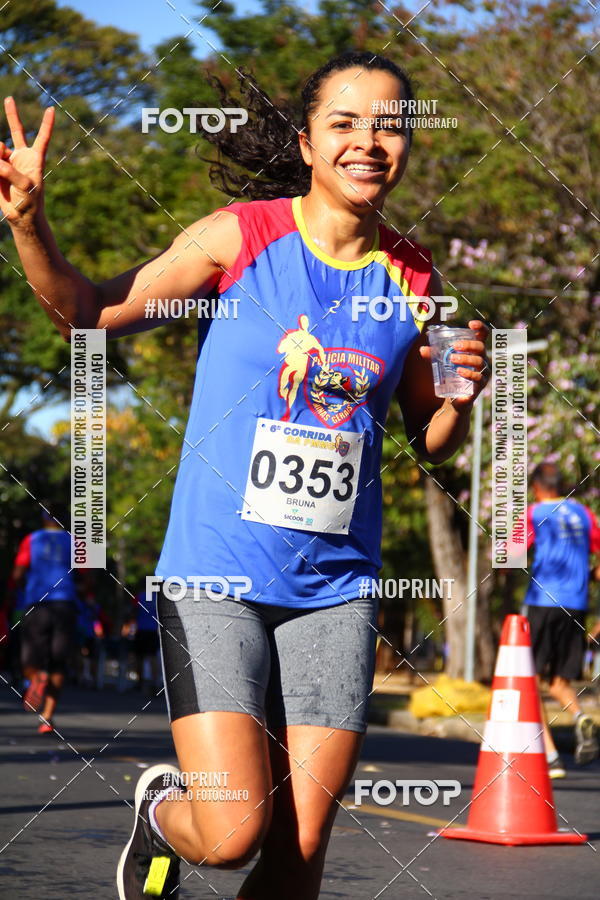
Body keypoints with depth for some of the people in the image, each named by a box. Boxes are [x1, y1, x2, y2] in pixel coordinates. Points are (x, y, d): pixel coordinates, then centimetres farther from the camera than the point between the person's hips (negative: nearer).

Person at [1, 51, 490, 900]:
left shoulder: (412, 280, 5)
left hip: (335, 586, 3)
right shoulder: (241, 236, -5)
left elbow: (429, 442, 16)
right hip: (217, 573, -3)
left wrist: (462, 395, -6)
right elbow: (90, 312, 1)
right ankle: (164, 809, 25)